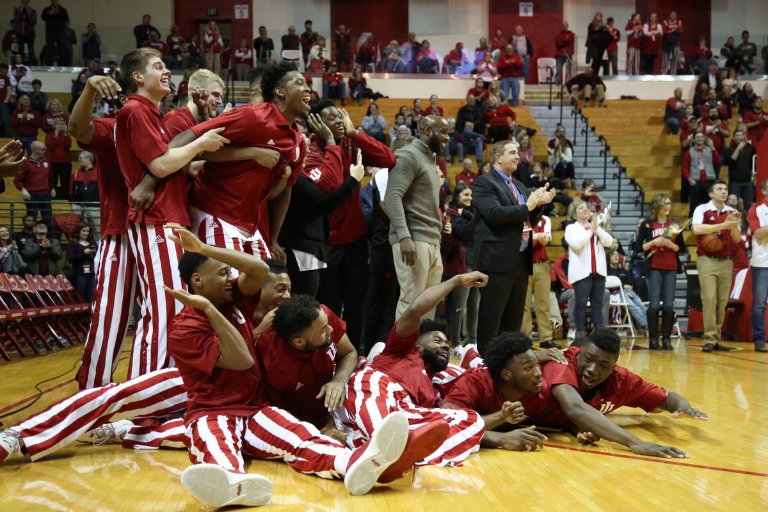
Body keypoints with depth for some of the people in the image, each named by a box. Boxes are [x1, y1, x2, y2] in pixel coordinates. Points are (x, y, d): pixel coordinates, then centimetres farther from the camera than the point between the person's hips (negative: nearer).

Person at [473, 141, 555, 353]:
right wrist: (527, 206, -14)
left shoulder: (519, 186, 21)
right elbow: (494, 213, -20)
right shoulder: (484, 182, -5)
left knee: (514, 318, 11)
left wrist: (539, 203, 1)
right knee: (491, 318, -6)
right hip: (498, 260, -8)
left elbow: (531, 221, 21)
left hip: (521, 260, 8)